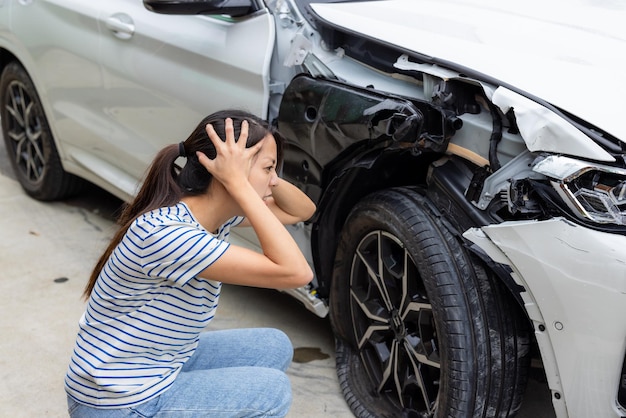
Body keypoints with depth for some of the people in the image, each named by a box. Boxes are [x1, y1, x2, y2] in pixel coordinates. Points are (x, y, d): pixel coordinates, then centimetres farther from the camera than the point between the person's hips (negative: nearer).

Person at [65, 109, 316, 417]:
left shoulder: (214, 209, -5)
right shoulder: (166, 233, -31)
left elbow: (302, 211, 7)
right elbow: (295, 273, -34)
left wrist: (265, 175, -12)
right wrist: (240, 182, -32)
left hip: (163, 366, 9)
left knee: (275, 348, 7)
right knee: (272, 390, -8)